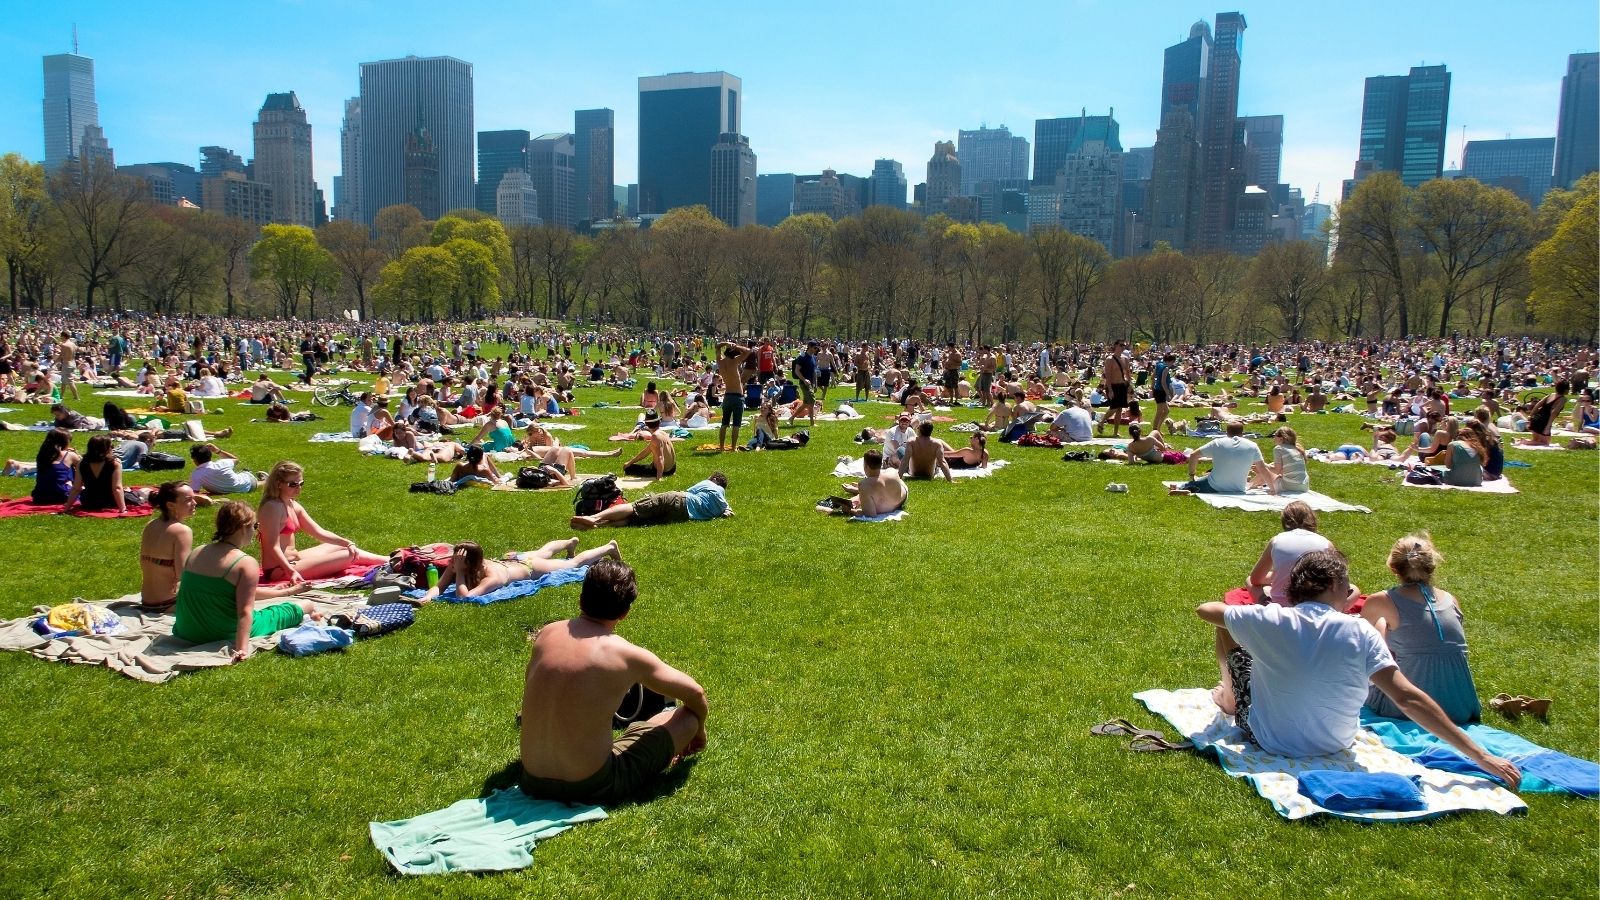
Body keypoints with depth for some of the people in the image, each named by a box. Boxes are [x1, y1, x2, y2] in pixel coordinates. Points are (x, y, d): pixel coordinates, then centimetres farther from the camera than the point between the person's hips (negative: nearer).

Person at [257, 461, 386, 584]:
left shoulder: (293, 506, 9)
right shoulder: (273, 507, -18)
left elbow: (320, 532, 8)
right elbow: (273, 547, -24)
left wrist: (348, 543, -4)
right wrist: (292, 572, -35)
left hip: (293, 559, 10)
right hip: (279, 570, -10)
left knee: (345, 548, 18)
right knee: (349, 557, -11)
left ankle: (388, 561, 25)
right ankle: (387, 563, 8)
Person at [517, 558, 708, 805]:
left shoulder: (546, 633, -1)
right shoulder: (628, 655, -13)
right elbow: (695, 694, 3)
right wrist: (698, 732, 25)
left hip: (532, 783, 6)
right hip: (590, 788, -6)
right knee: (688, 716, 7)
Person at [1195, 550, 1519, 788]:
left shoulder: (1268, 621, -20)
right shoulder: (1361, 633, -20)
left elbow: (1204, 610, -4)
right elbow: (1409, 698, -25)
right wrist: (1481, 756, -21)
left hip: (1269, 741, -2)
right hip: (1336, 745, 2)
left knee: (1227, 629, 14)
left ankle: (1229, 698, 43)